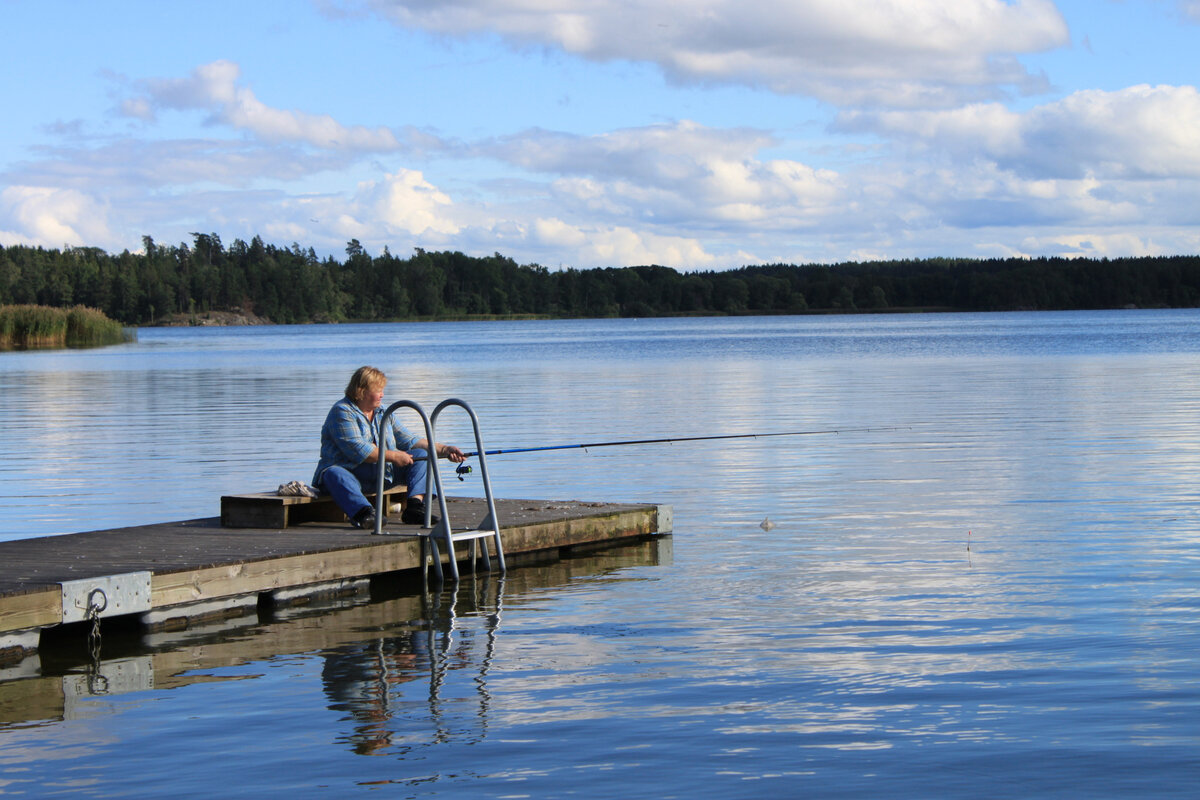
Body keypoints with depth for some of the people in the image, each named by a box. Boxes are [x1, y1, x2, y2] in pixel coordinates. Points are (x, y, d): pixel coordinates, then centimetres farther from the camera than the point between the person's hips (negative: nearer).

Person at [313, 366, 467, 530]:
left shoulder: (384, 413, 17)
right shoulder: (342, 412, -9)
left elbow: (409, 442, 16)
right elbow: (357, 450, -20)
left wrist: (444, 450, 6)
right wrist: (392, 456, -18)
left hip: (380, 473, 7)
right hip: (348, 470, -7)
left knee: (421, 455, -3)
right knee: (334, 474, -40)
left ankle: (414, 508, -27)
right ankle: (364, 513, -66)